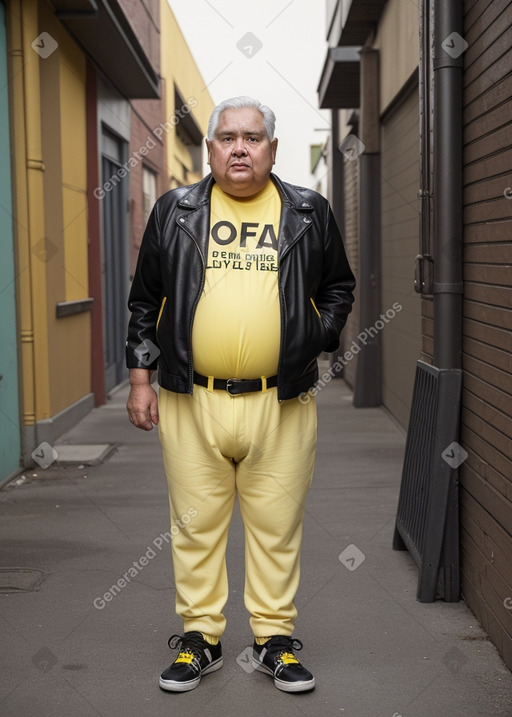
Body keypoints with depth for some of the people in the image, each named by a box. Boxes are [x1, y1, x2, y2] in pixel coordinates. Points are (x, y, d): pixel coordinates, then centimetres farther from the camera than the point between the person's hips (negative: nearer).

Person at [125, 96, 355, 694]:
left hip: (281, 403, 0)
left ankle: (275, 639, 21)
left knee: (277, 526, 6)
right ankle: (199, 638, 22)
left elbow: (339, 287, 18)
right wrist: (141, 379, 5)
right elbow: (145, 300, 10)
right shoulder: (173, 212, 8)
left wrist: (317, 339, 2)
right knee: (195, 524, 8)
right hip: (190, 401, 1)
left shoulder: (309, 213, 8)